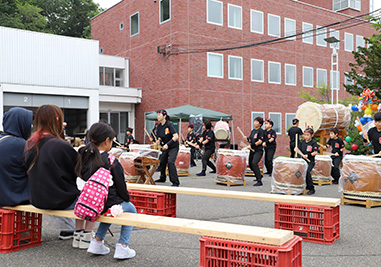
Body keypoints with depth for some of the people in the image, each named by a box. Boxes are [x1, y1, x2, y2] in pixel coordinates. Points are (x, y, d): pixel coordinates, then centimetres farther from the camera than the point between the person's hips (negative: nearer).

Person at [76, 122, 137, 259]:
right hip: (108, 203, -6)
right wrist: (127, 199, 10)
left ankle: (97, 241, 24)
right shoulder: (111, 162, -16)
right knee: (131, 209, 23)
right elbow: (120, 186, -10)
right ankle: (122, 246, 10)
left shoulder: (84, 157, 1)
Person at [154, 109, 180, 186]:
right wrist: (159, 140, -6)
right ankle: (162, 178, 38)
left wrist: (168, 144, -34)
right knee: (162, 162, 14)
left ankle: (175, 182, -17)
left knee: (170, 162, -23)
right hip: (165, 147, 8)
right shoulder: (159, 126, 2)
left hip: (173, 147, -8)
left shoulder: (169, 124, -20)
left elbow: (176, 137, -27)